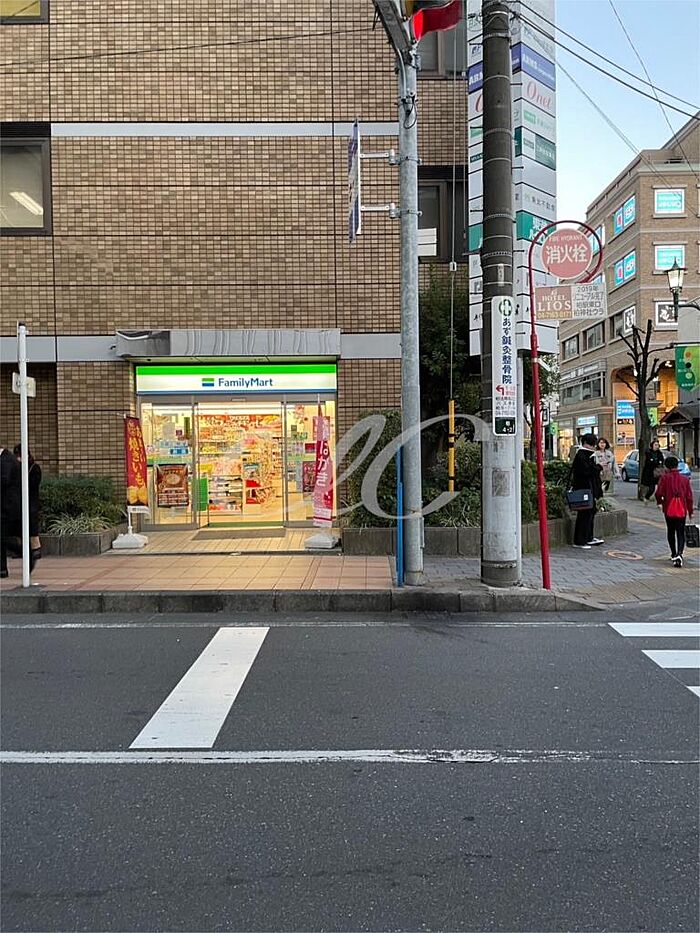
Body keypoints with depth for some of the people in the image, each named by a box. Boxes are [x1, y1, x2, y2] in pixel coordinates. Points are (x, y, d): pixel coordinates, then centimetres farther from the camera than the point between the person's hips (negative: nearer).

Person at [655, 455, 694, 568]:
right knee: (680, 533, 2)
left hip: (669, 509, -1)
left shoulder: (665, 478, -5)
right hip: (682, 511, 1)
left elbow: (659, 493, -11)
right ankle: (679, 554, -19)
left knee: (670, 531, 17)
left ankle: (674, 554, 25)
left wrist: (660, 502, 10)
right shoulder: (685, 479, 2)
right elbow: (689, 496, 3)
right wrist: (690, 511, 10)